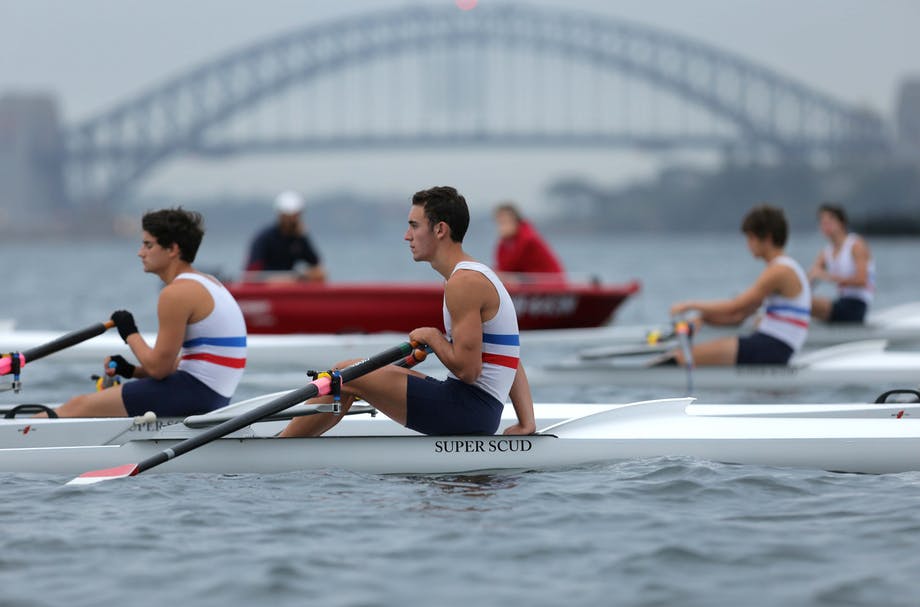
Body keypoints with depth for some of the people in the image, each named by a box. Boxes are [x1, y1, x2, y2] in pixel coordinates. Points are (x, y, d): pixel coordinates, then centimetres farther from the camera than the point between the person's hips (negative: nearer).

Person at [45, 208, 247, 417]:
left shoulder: (177, 293, -15)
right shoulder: (207, 284, 17)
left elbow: (158, 368, -14)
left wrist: (130, 334, 2)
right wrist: (132, 371, 11)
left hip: (193, 391, -10)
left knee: (78, 407, -2)